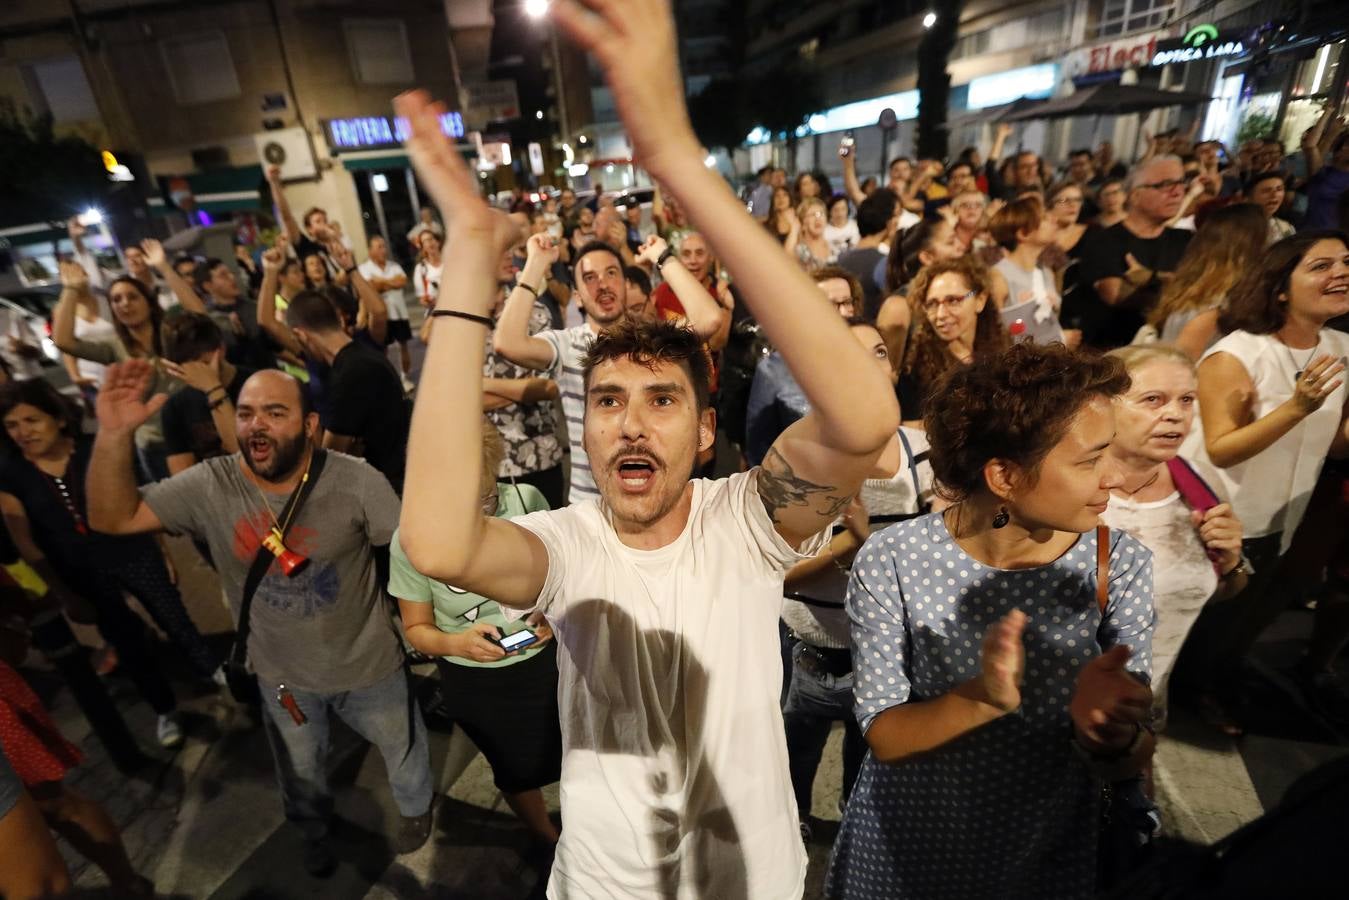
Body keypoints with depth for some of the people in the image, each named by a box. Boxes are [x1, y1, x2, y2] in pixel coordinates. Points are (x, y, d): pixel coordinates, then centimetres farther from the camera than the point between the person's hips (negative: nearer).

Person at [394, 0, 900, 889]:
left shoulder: (746, 518, -24)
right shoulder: (565, 541, -22)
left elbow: (866, 419, -45)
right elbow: (437, 543, -44)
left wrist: (680, 160, -51)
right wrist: (472, 252, -42)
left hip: (755, 873, 0)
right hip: (601, 876, 1)